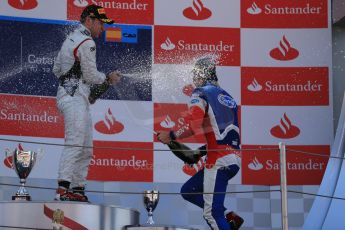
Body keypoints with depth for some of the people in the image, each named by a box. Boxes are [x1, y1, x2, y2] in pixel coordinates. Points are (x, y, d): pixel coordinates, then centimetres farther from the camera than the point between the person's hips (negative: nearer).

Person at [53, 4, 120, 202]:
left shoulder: (71, 39, 20)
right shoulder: (87, 42, -10)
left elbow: (56, 69, 23)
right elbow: (90, 75, -12)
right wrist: (108, 78, 4)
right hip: (75, 97, -11)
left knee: (86, 147, 11)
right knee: (75, 143, -18)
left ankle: (78, 188, 11)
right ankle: (63, 189, -25)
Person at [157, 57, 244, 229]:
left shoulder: (200, 93, -1)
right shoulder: (227, 97, 23)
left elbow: (193, 125, -16)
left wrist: (172, 136, -4)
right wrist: (202, 151, 28)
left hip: (219, 160, -8)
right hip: (234, 159, 9)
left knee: (212, 213, -10)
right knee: (188, 191, 19)